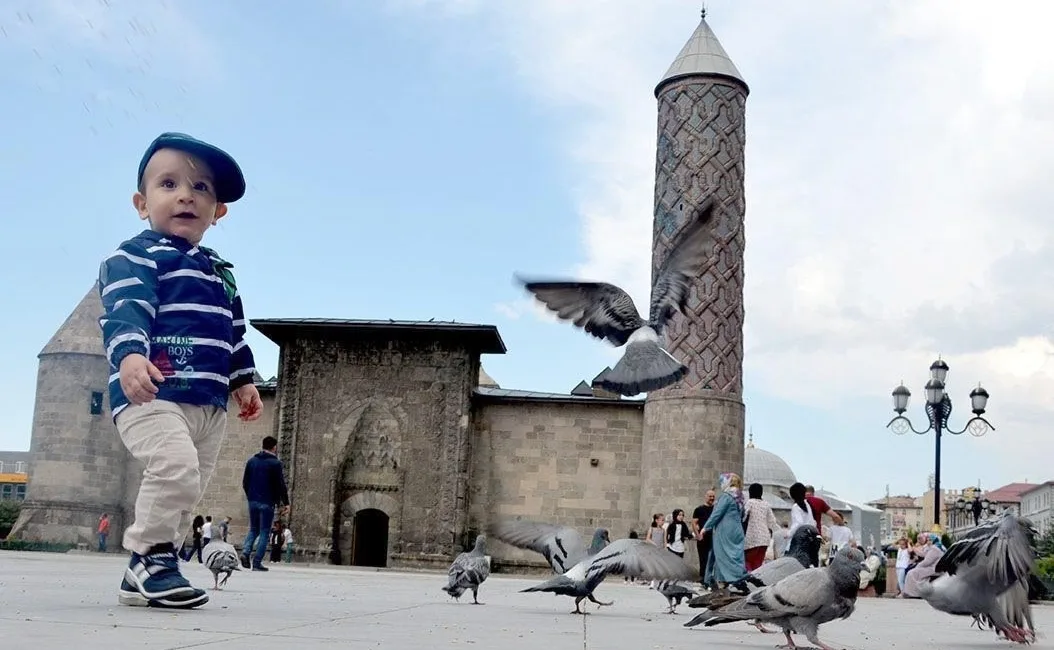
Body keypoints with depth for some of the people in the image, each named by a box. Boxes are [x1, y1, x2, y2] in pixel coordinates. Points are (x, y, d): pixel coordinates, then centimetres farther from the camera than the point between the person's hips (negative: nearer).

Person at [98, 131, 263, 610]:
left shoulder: (220, 272, 23)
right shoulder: (135, 256, -2)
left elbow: (235, 332, 28)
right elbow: (124, 311, -19)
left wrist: (243, 380, 19)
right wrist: (130, 355, -37)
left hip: (210, 403, 9)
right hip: (151, 394, -8)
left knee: (189, 489, 9)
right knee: (176, 469, -27)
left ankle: (142, 577, 19)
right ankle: (150, 555, -8)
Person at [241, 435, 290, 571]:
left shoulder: (251, 461, 10)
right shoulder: (275, 463, -8)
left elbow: (245, 482, 14)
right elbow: (280, 485, -10)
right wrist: (285, 503, -5)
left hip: (253, 501, 5)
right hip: (267, 503, -5)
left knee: (253, 529, 17)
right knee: (264, 532, 1)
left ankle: (245, 551, -7)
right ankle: (257, 562, -4)